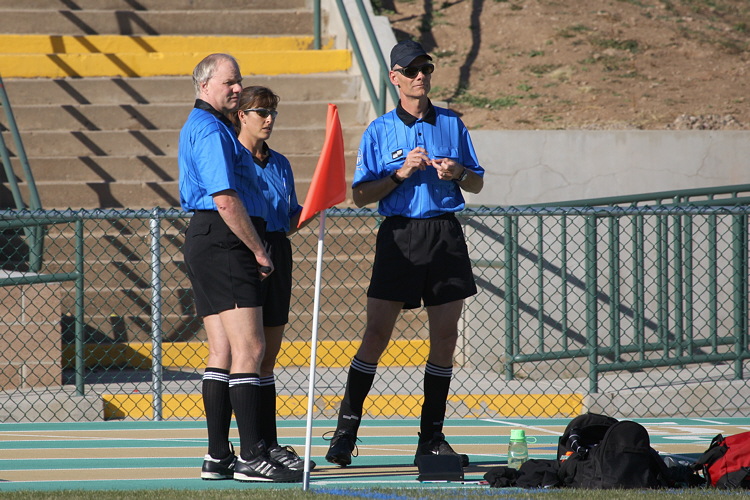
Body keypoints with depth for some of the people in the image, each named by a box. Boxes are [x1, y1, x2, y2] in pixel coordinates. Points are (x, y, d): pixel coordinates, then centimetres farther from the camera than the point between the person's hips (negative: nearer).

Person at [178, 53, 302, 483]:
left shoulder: (200, 127, 22)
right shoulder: (211, 131, -12)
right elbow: (226, 201, -19)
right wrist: (259, 251, -13)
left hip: (206, 245, 11)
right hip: (225, 245, -11)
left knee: (224, 351, 9)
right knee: (249, 349, -14)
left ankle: (219, 457, 9)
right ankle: (252, 458, -18)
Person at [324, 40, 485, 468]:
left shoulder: (452, 124, 11)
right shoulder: (379, 131, 5)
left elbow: (477, 183, 15)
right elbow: (361, 195, 1)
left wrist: (458, 173, -6)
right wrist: (402, 173, -12)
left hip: (446, 235, 3)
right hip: (400, 235, -2)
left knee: (445, 337, 2)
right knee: (377, 334, -8)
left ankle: (432, 437, 9)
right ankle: (346, 431, -3)